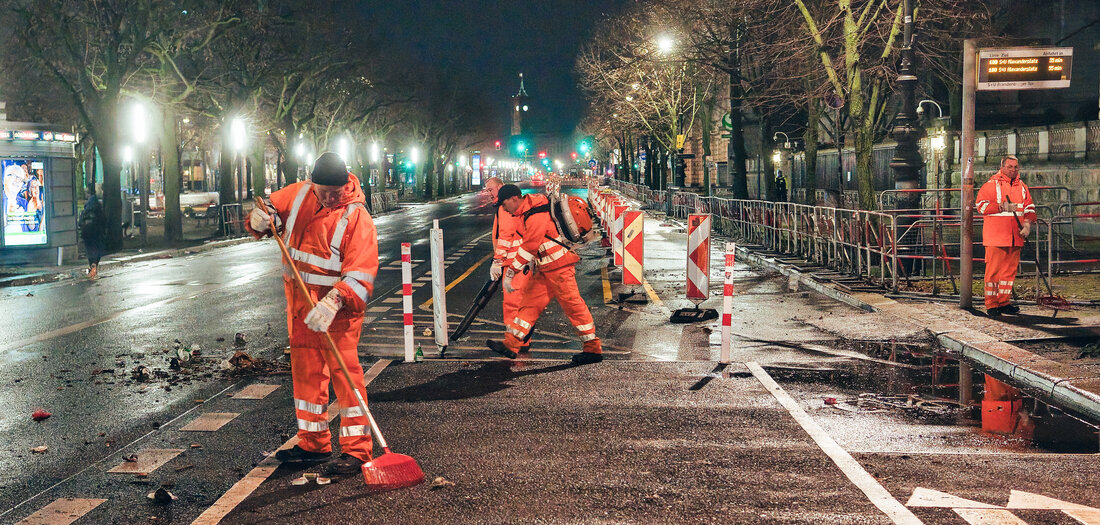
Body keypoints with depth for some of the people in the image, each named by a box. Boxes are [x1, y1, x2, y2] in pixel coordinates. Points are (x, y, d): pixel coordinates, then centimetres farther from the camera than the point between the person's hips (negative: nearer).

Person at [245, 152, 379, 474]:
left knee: (344, 372, -10)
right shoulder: (298, 194, 3)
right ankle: (314, 444, 25)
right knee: (306, 372, 13)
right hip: (300, 303, 7)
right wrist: (261, 218, -9)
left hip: (338, 306, -6)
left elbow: (361, 273, -22)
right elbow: (269, 208, 17)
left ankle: (356, 449, -5)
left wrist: (334, 301, -36)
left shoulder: (357, 217, -15)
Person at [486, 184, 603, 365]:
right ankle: (510, 344, 8)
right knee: (531, 301, 7)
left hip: (559, 266, -10)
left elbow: (528, 248, -23)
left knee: (573, 305, -4)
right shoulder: (526, 211, 9)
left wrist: (511, 272, -17)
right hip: (545, 267, 10)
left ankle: (594, 349, 4)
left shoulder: (536, 217, -23)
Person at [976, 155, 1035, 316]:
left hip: (1015, 237, 6)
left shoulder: (1022, 187, 16)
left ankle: (1004, 302, 18)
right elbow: (981, 205, -10)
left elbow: (1029, 207, 16)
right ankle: (991, 304, -1)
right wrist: (1003, 207, -17)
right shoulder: (991, 185, -2)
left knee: (1010, 269, 9)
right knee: (994, 269, -6)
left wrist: (1027, 224, -1)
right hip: (995, 237, -6)